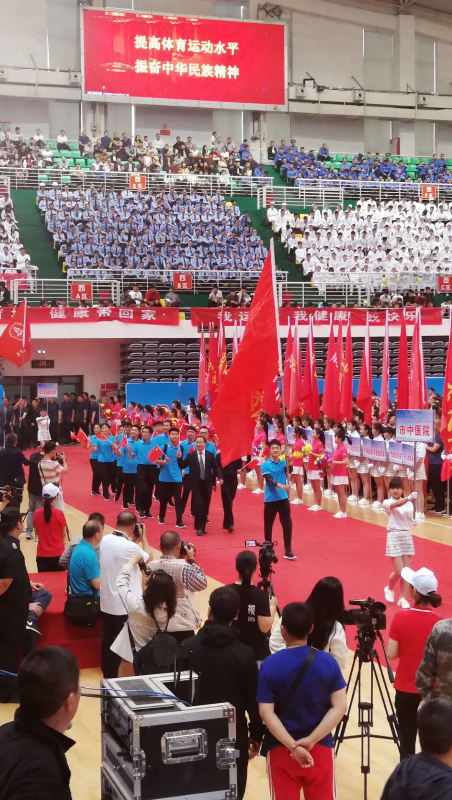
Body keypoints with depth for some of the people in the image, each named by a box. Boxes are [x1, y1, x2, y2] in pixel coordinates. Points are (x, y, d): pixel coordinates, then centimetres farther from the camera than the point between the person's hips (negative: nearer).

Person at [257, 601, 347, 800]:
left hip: (281, 748, -1)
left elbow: (266, 712, -15)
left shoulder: (269, 665, -11)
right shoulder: (328, 662, -7)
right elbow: (339, 707, -11)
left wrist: (293, 746, -17)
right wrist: (312, 739, -14)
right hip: (321, 747, 1)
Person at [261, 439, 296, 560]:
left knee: (287, 524, -2)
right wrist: (282, 486, -33)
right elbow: (270, 481, -17)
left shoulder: (284, 463, 4)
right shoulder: (265, 465, -4)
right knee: (268, 525, 10)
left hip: (283, 499, 2)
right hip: (270, 499, -2)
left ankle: (288, 551, 5)